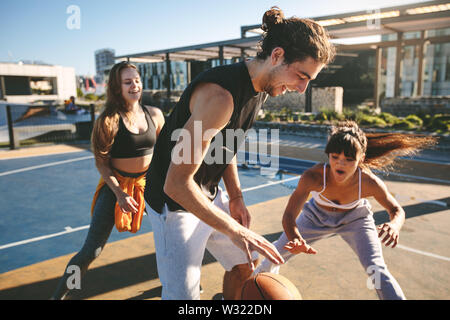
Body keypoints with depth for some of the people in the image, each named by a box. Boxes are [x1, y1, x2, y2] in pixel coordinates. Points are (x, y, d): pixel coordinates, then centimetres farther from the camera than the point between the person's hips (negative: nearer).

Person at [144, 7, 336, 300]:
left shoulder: (260, 88, 0)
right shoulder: (220, 94, -31)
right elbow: (176, 184, -31)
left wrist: (236, 197, 5)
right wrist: (235, 231, -27)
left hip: (211, 196, 9)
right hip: (176, 202, -8)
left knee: (245, 265, 19)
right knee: (183, 295, -4)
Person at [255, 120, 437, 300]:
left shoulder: (369, 183, -34)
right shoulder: (312, 177, -38)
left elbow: (396, 210, -15)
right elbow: (289, 216, -36)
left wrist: (394, 225, -40)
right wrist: (296, 239, -59)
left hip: (354, 219, 0)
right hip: (317, 216, 0)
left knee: (377, 270, -20)